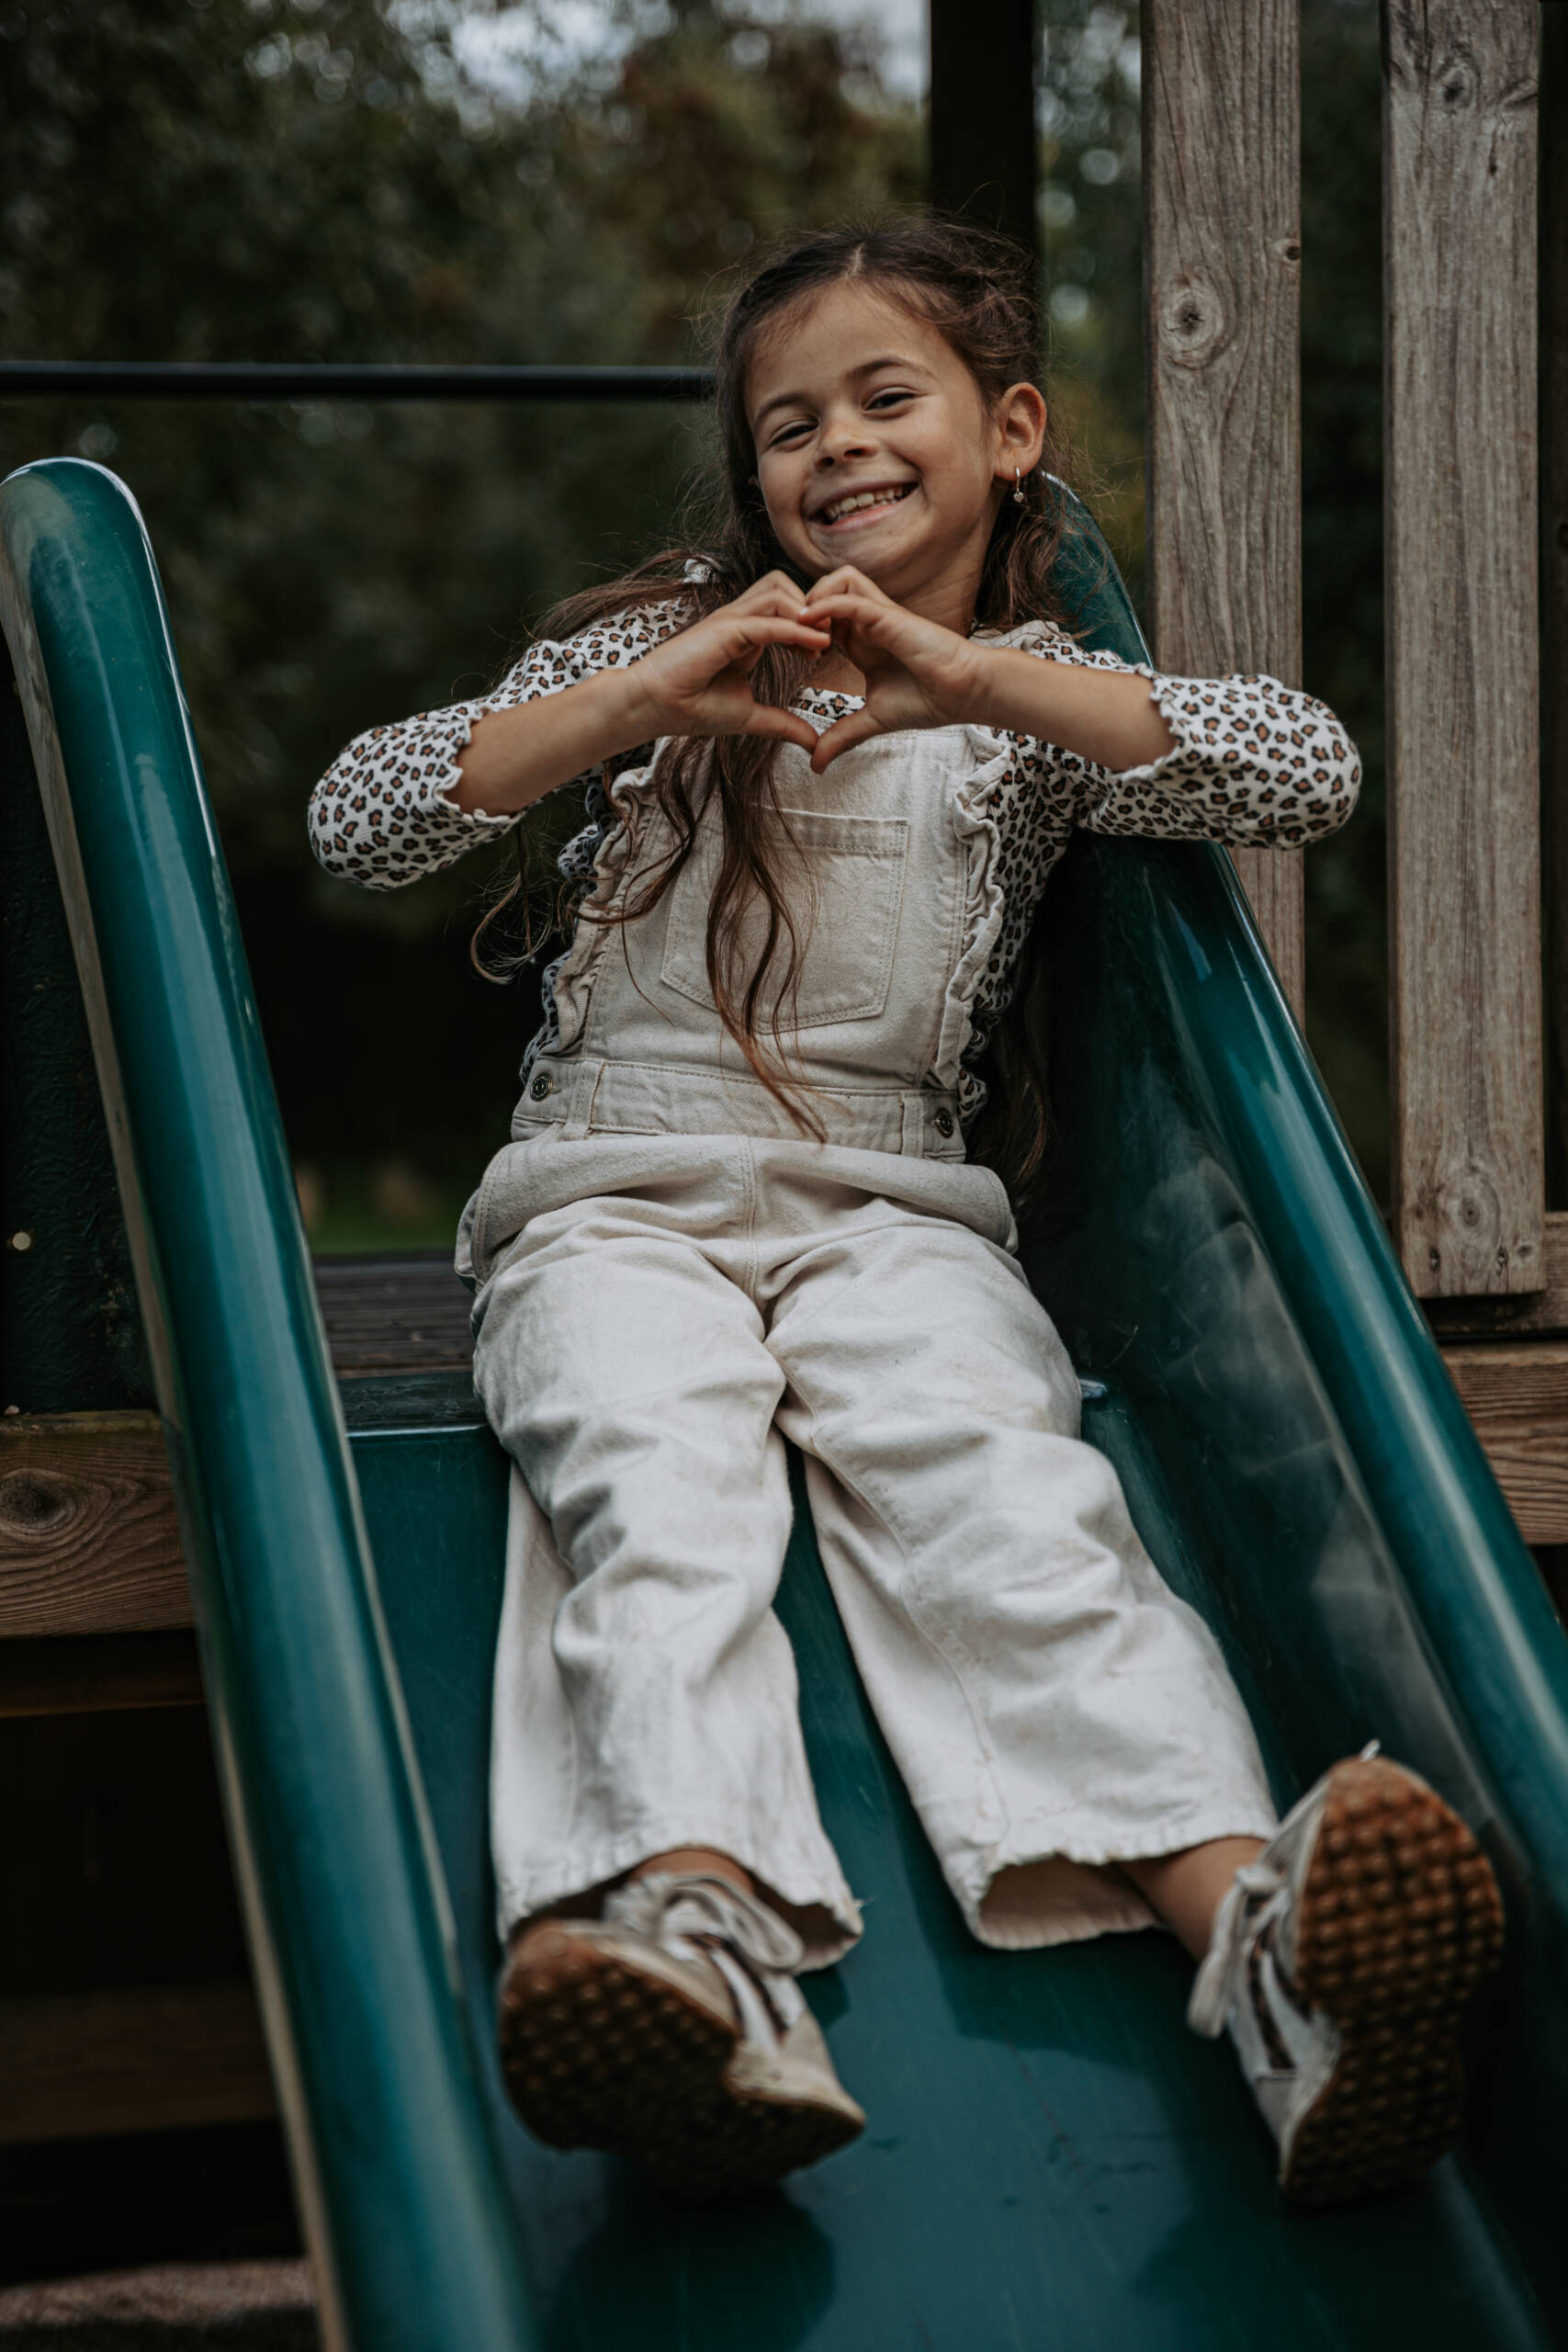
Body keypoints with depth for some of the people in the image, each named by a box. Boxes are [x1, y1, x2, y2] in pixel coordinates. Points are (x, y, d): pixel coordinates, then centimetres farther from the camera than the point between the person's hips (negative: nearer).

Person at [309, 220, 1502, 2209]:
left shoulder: (1037, 704, 17)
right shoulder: (661, 645, 19)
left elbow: (1313, 774, -3)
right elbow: (355, 825, 9)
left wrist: (967, 675, -10)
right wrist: (648, 702, -4)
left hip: (895, 1205, 0)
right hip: (616, 1199, 0)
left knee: (1007, 1494, -32)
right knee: (658, 1499, -33)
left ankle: (1256, 1922, -54)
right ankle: (704, 1940, -60)